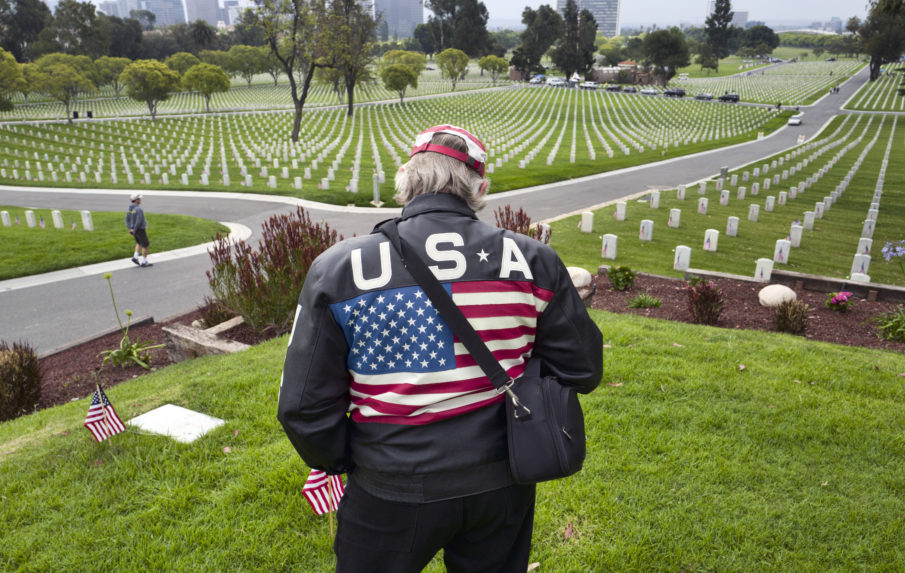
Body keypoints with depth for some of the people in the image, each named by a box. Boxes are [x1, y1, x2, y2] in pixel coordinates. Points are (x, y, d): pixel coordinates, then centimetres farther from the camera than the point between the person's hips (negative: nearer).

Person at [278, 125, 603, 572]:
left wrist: (338, 463, 7)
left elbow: (305, 407, -12)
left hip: (393, 495, -2)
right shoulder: (533, 262, -10)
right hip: (504, 484, 2)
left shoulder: (338, 270, -15)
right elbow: (582, 371, -2)